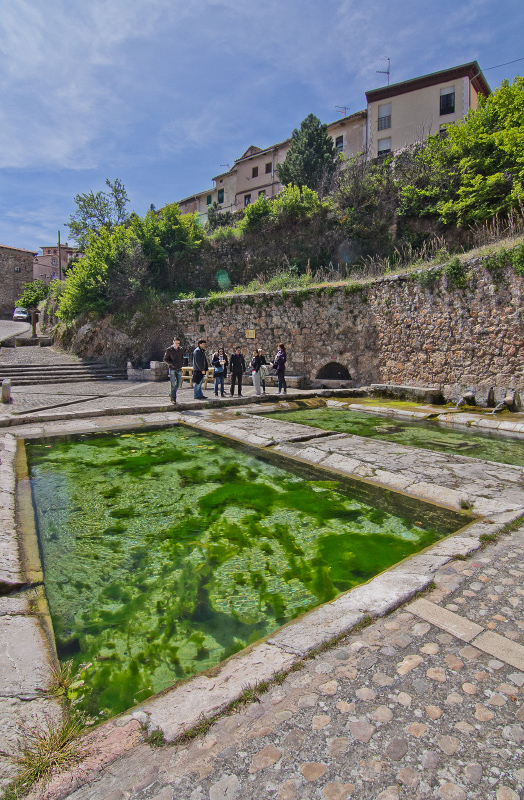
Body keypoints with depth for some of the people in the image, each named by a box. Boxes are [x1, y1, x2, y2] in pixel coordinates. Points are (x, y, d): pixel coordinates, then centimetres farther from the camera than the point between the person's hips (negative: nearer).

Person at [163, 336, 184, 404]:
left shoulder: (181, 349, 8)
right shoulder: (169, 350, -4)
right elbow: (165, 359, -1)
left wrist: (182, 364, 7)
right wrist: (171, 364, -16)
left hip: (179, 369, 4)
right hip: (172, 369, -4)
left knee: (179, 384, 6)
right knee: (173, 384, -6)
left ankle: (173, 394, 29)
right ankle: (173, 399, -1)